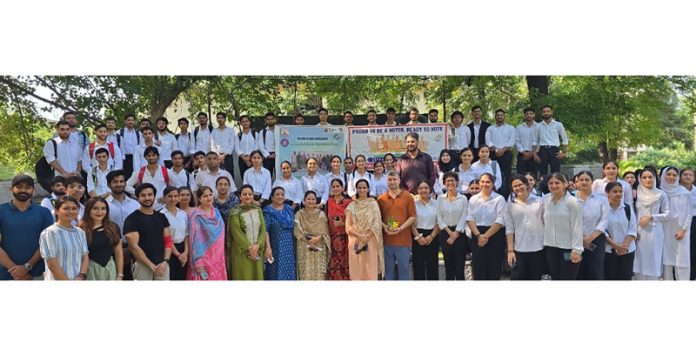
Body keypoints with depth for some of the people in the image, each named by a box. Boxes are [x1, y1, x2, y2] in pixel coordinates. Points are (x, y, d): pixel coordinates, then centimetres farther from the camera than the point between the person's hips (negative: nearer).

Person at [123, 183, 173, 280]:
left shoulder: (161, 217, 12)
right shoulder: (132, 219, -3)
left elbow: (168, 241, 11)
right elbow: (133, 246, -9)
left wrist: (165, 261, -5)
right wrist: (151, 265, -13)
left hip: (162, 265, 4)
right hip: (142, 265, -4)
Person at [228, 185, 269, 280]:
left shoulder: (258, 211, 10)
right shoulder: (236, 212, -5)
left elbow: (263, 230, 3)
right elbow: (236, 232, -11)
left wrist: (258, 245, -12)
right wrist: (248, 248, -15)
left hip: (257, 252, 4)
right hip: (241, 252, -4)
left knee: (257, 276, 5)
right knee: (243, 277, -4)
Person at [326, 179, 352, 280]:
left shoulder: (348, 202, -2)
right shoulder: (329, 202, 9)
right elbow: (327, 219, 15)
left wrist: (343, 223, -16)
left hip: (345, 237, -3)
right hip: (333, 237, 3)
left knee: (345, 263, -2)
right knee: (333, 263, 1)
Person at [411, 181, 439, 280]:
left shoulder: (435, 203, 4)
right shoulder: (414, 203, 0)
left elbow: (439, 222, 4)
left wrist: (432, 236, -7)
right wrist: (418, 236, -12)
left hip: (433, 237, 1)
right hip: (418, 237, -1)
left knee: (432, 264, 4)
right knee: (418, 264, 1)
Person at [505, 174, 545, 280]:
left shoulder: (539, 201, 3)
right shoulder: (510, 206, 3)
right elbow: (509, 229, 0)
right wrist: (510, 250, -5)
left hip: (538, 249, 1)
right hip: (519, 250, 0)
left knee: (535, 278, 9)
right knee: (517, 278, 0)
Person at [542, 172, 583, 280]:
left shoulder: (572, 202, -10)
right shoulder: (545, 200, 4)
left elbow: (577, 227, -12)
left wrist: (576, 250, -16)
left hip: (568, 248, -5)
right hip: (550, 247, 5)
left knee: (567, 279, 0)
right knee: (555, 278, 12)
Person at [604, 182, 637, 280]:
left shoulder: (627, 208, 4)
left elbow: (632, 229, 2)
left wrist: (625, 245, -13)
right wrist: (615, 245, -16)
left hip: (627, 250, 3)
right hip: (608, 250, -3)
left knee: (625, 278, 5)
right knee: (609, 278, 2)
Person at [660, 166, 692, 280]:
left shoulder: (685, 192, 0)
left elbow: (689, 213, 1)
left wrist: (683, 229, -7)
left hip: (680, 230, -1)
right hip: (665, 230, 1)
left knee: (682, 259, -3)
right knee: (666, 258, 3)